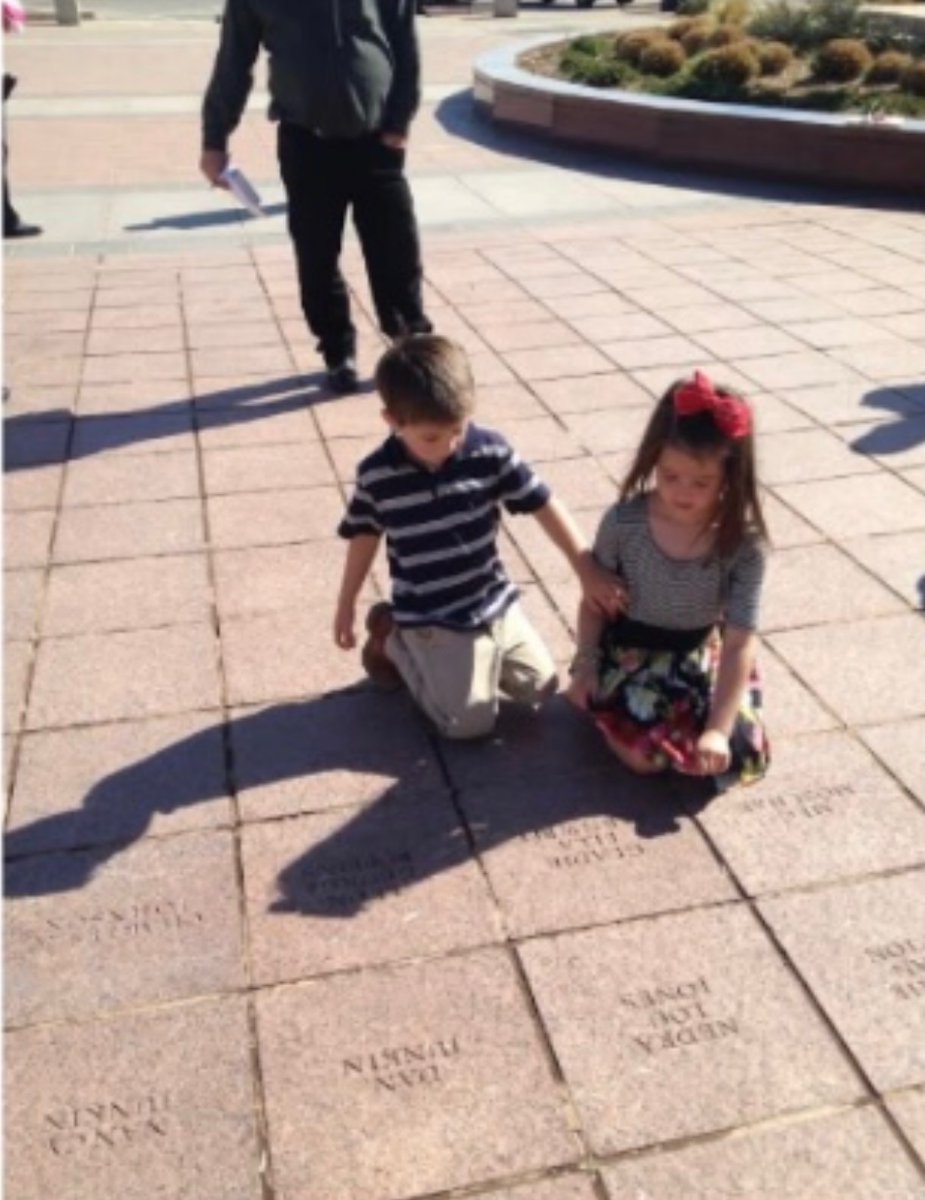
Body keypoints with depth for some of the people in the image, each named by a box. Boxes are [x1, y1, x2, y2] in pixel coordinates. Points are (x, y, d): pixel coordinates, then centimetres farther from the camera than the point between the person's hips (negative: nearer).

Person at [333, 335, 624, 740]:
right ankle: (393, 638, 14)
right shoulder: (376, 475, -16)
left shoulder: (491, 451, -13)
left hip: (495, 603, 4)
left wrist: (588, 572, -7)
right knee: (470, 721, -6)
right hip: (430, 618, -4)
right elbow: (364, 538, 0)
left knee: (541, 686, 14)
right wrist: (345, 607, 10)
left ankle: (446, 654, 26)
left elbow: (543, 505, -6)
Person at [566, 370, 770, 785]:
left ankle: (677, 708, 13)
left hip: (701, 653, 2)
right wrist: (585, 664, -9)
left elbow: (739, 642, -18)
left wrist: (718, 728, -23)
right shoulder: (624, 520, -19)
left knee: (738, 755, -16)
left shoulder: (744, 543, -19)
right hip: (629, 648, -1)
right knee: (647, 755, -21)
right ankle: (608, 704, 11)